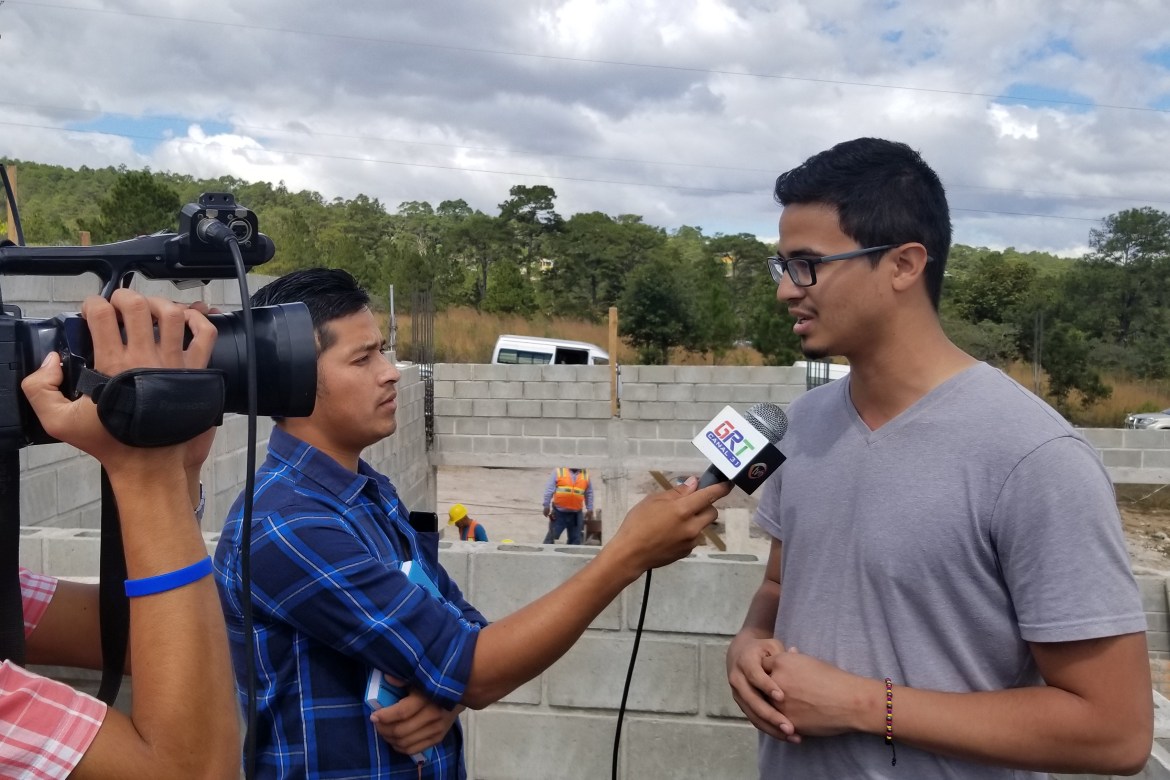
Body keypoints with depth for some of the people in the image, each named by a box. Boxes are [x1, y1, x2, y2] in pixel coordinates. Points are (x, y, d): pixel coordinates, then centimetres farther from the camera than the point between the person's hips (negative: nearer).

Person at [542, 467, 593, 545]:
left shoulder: (586, 476, 6)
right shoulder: (559, 472, -2)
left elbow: (589, 494, 15)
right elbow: (549, 490, -3)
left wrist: (589, 510, 12)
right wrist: (546, 506, -6)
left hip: (576, 514, 3)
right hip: (559, 512, -3)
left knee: (575, 539, 8)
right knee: (552, 536, 1)